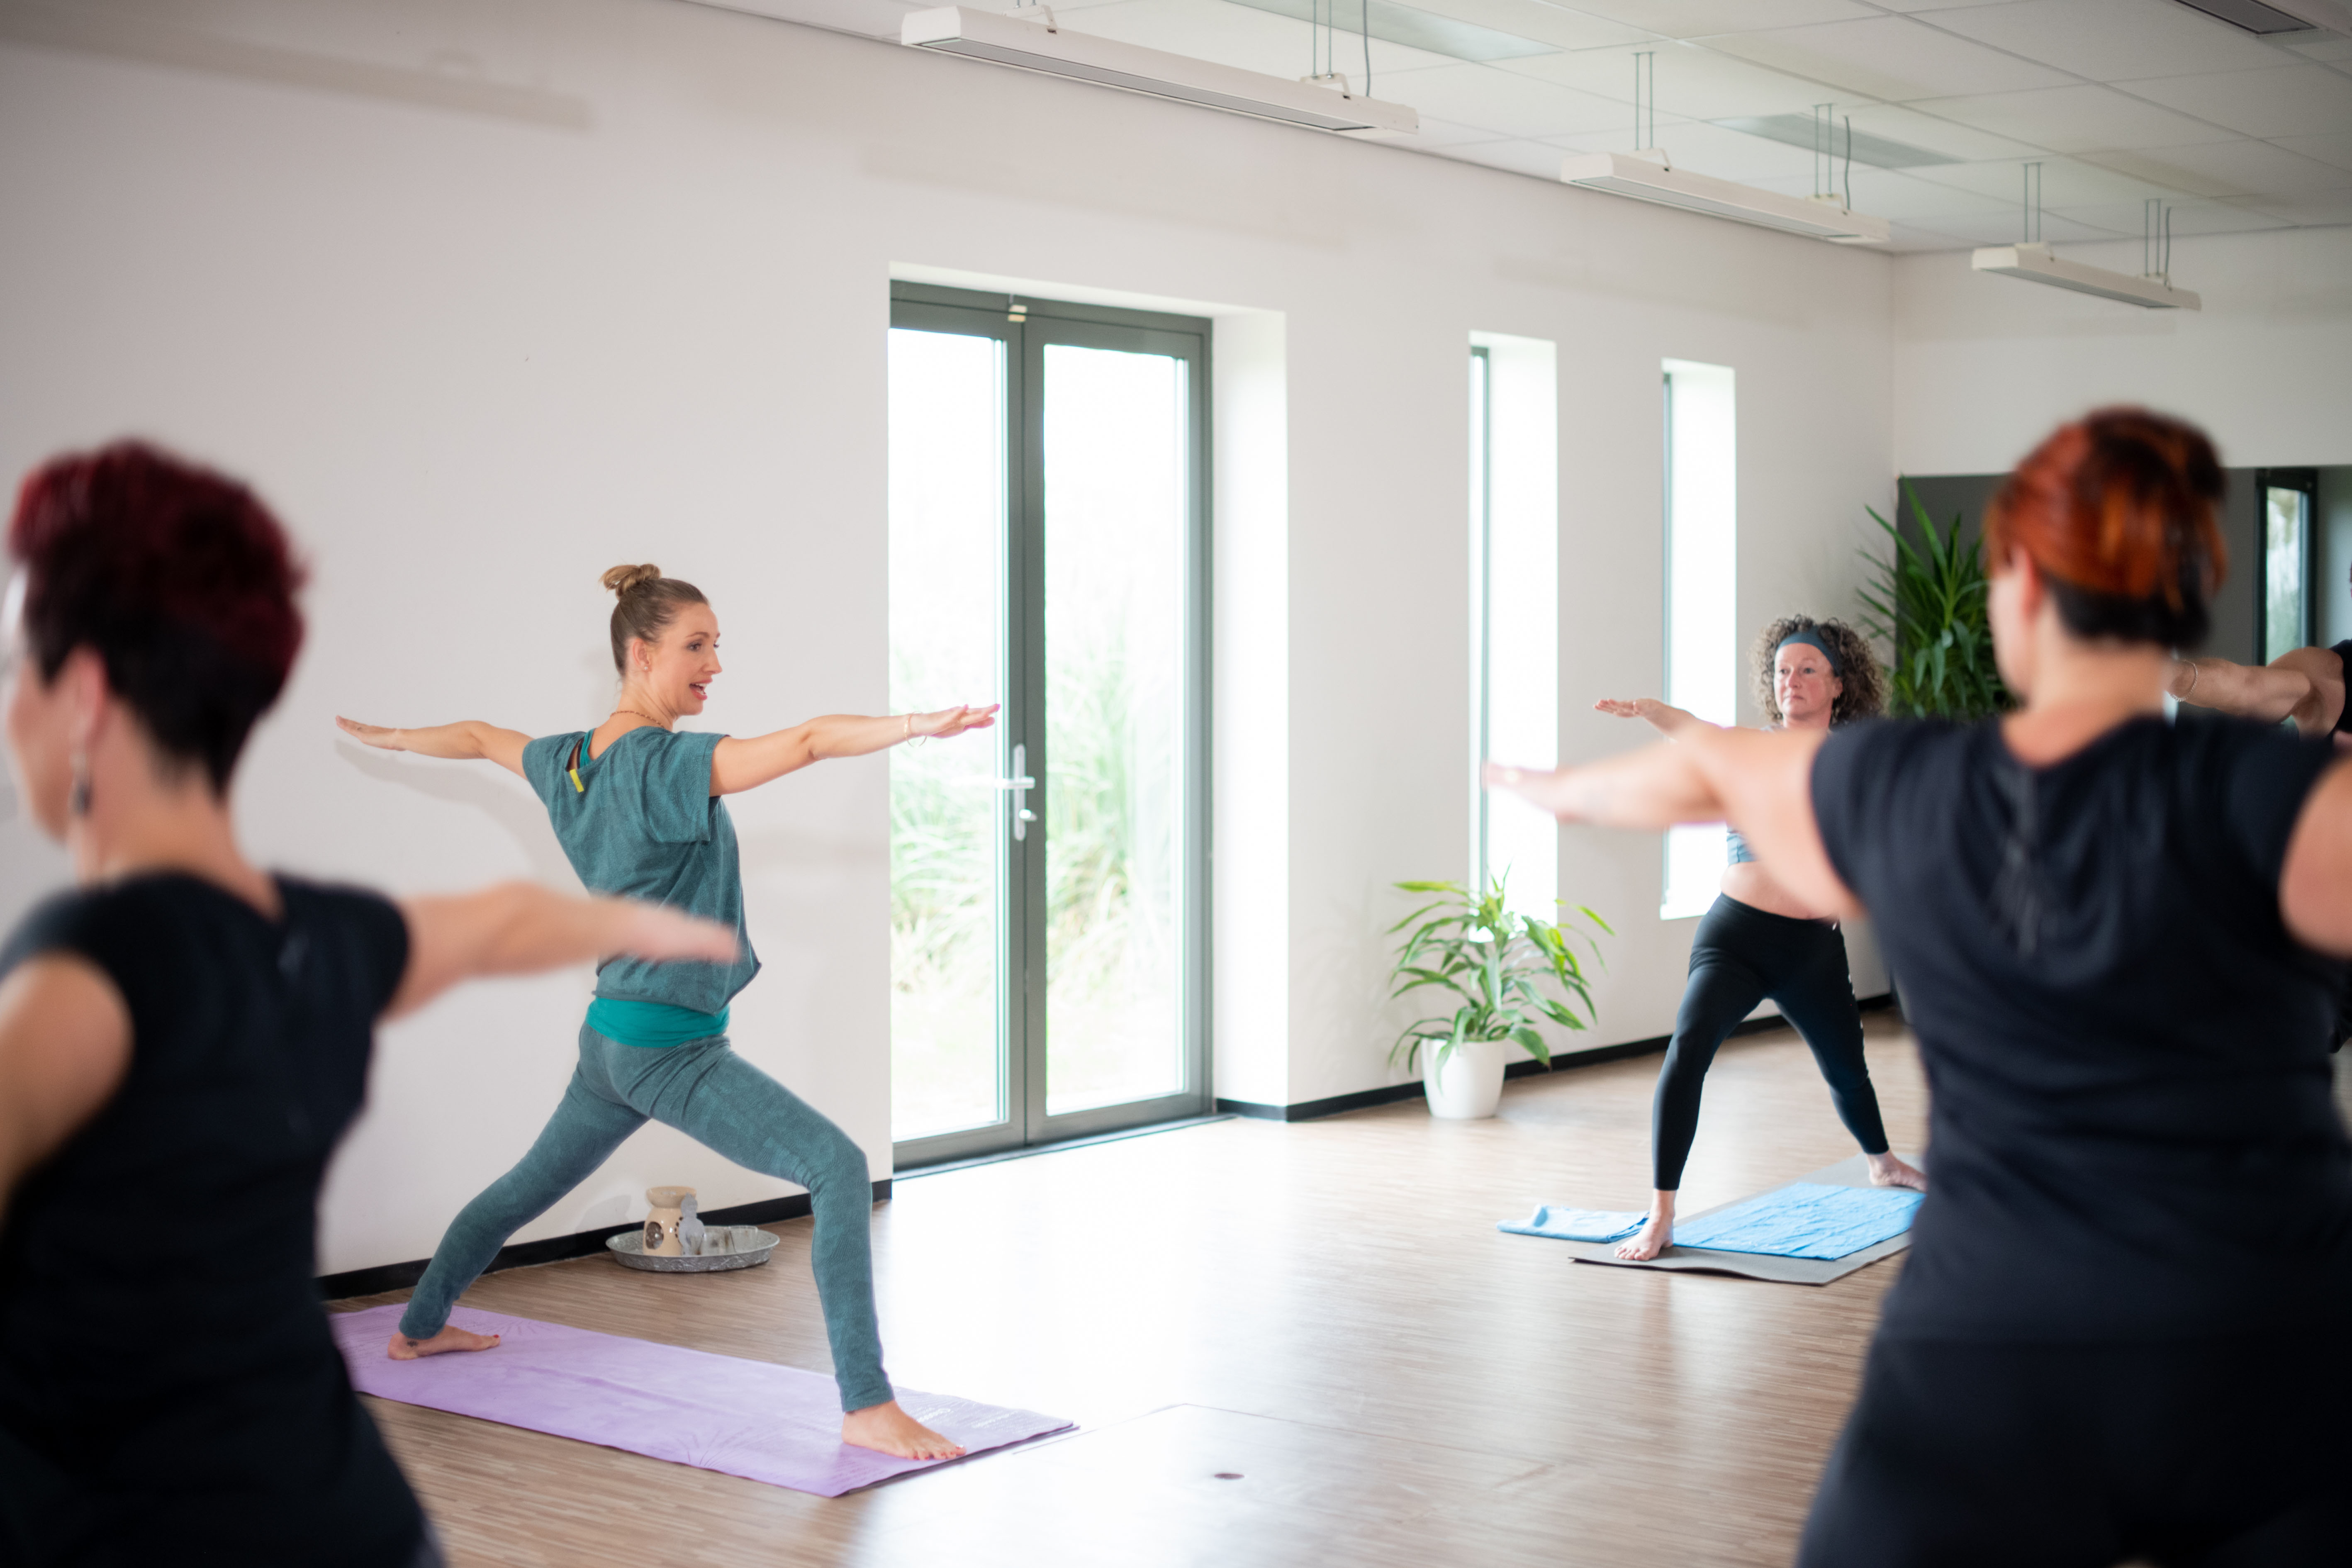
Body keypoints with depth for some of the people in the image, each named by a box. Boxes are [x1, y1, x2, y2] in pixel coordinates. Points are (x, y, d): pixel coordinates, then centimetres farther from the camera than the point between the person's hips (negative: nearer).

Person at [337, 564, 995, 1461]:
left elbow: (479, 738, 27)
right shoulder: (663, 762, -21)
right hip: (670, 1048, -10)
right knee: (838, 1167, -17)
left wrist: (386, 739, 45)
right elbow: (807, 743, -34)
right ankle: (868, 1407, -21)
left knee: (533, 1183, 30)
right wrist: (921, 725, -43)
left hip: (612, 1038, 10)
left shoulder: (572, 761, 7)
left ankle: (421, 1325, 50)